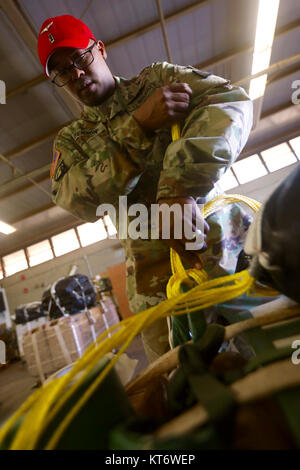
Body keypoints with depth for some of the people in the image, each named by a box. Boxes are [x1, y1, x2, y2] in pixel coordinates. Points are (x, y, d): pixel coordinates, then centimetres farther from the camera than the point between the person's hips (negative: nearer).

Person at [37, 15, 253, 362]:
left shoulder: (158, 78, 12)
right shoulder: (71, 139, 15)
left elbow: (232, 101, -7)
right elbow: (79, 201, -5)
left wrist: (179, 188, -23)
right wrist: (139, 125, -15)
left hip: (223, 241, 0)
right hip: (156, 278, 1)